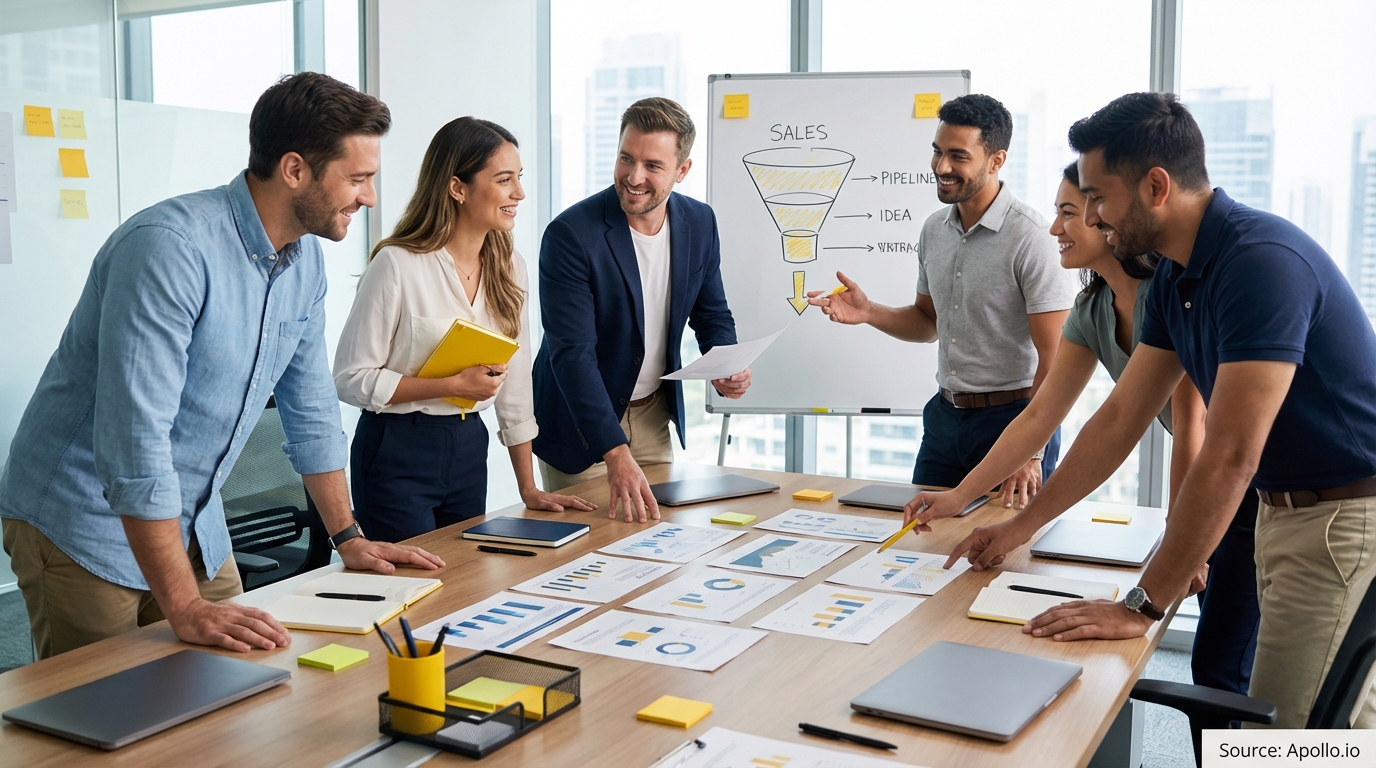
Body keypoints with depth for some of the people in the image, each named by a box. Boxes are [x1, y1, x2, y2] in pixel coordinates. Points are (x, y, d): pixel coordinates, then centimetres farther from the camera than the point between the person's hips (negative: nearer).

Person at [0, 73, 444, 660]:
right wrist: (186, 609, -31)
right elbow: (134, 438, -31)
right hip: (87, 528, -7)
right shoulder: (170, 245, -27)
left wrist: (349, 539, 12)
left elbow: (310, 409, 12)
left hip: (193, 524, 8)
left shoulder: (305, 259, 1)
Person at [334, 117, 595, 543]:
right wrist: (454, 385, -19)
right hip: (397, 454, -6)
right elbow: (351, 378, -15)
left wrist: (528, 489, 6)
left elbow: (515, 384, 7)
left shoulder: (509, 268, 3)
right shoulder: (398, 265, -15)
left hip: (468, 449, 6)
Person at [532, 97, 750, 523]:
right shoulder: (571, 233, -24)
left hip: (655, 417, 5)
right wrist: (615, 453, -36)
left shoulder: (699, 223, -5)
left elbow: (712, 314, 9)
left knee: (656, 524, 17)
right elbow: (572, 354, -29)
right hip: (579, 424, -5)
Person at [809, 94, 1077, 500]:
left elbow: (1056, 357, -18)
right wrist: (868, 312, 0)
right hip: (945, 416, 7)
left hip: (1011, 417, -6)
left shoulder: (1029, 237, -17)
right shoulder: (934, 229, 5)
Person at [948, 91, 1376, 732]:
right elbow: (1120, 418, 12)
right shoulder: (1176, 280, 5)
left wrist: (1141, 607, -24)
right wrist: (1021, 525, 14)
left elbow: (1230, 458, -28)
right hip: (1284, 508, 9)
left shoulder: (1261, 260, -25)